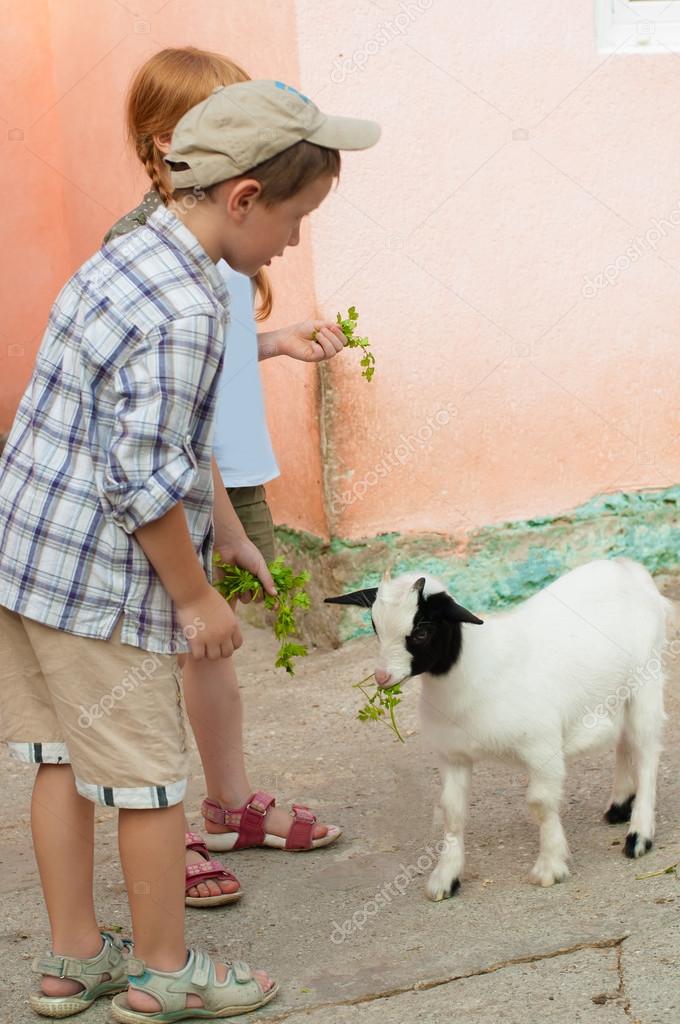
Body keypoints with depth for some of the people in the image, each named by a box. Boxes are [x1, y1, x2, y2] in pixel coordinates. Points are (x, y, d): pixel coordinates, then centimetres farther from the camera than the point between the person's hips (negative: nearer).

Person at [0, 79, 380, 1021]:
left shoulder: (125, 257, 9)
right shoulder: (184, 314, -22)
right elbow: (143, 481, -22)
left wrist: (222, 520, 26)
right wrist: (198, 598, -10)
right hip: (97, 577, -10)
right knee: (148, 774, 5)